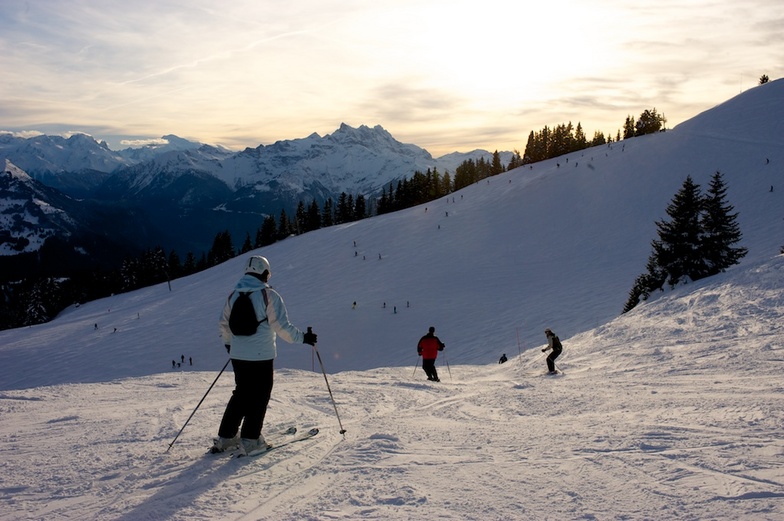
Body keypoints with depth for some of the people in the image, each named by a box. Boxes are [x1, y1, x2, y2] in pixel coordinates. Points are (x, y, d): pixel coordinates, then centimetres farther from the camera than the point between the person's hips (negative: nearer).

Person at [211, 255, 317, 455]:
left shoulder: (233, 295, 7)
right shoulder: (269, 295, -12)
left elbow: (224, 323, 15)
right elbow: (282, 326, -15)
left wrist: (229, 344, 31)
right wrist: (303, 337, -4)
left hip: (238, 355, 6)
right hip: (261, 356, -6)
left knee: (241, 394, 18)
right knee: (259, 396, 6)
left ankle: (225, 437, 21)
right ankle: (250, 440, 7)